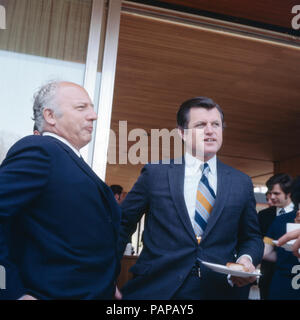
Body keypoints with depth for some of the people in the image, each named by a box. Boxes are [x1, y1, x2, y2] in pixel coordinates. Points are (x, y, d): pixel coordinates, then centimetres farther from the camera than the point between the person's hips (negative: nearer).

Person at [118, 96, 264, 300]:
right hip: (156, 289, -1)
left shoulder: (242, 183, 4)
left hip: (220, 290, 2)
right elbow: (123, 223, 1)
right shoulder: (155, 173, -3)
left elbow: (252, 237, 12)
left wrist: (246, 258, -9)